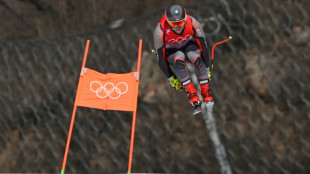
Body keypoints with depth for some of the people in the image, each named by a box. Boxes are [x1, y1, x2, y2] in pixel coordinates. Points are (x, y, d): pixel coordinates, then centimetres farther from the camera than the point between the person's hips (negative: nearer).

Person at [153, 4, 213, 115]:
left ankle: (208, 97, -27)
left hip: (188, 45, 1)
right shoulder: (160, 30, -32)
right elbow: (160, 59, -23)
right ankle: (195, 101, -35)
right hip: (171, 52, -1)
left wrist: (207, 69, -13)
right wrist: (171, 79, -18)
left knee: (196, 57, -34)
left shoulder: (193, 24, -29)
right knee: (178, 58, -36)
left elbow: (204, 47, -17)